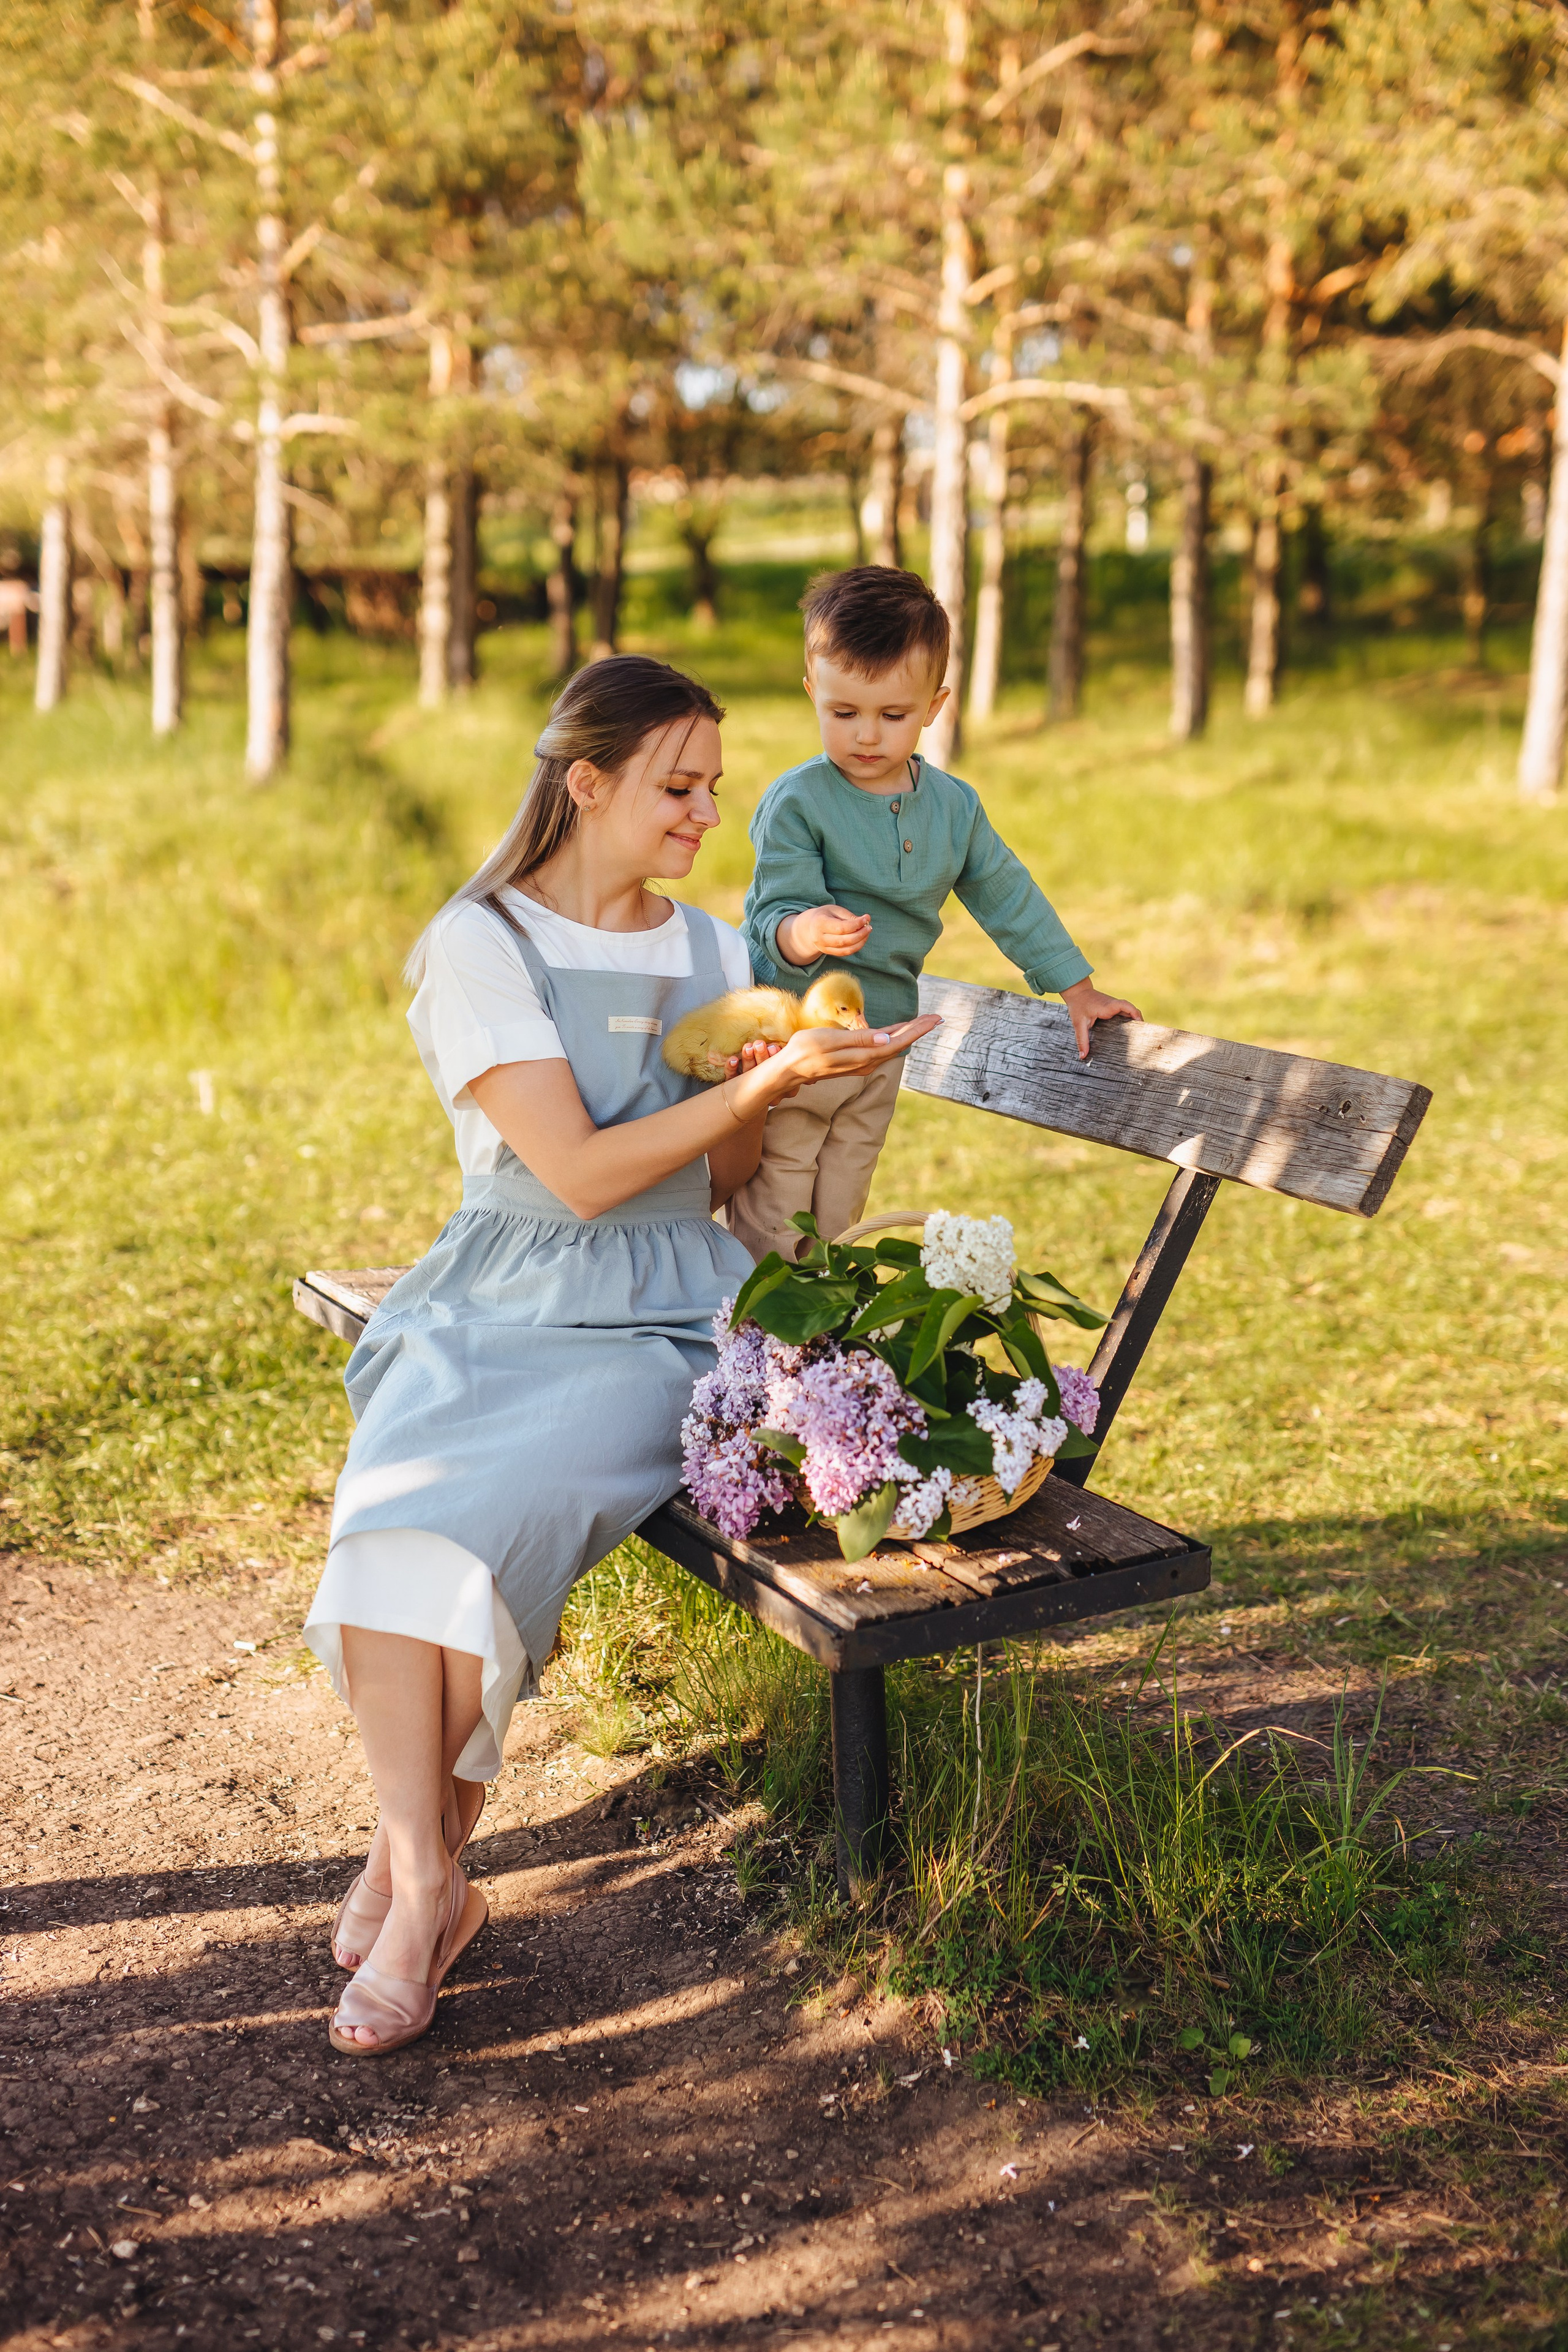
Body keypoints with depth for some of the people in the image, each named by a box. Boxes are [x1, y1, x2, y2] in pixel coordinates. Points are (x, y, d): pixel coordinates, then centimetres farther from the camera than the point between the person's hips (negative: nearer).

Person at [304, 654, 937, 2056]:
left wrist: (774, 1081, -5)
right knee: (403, 1505, -31)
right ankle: (429, 1885, -22)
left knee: (498, 1500, -28)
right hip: (503, 1297, -1)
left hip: (661, 1314, 1)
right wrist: (767, 1081, -16)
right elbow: (580, 1173, -12)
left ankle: (410, 1864, -14)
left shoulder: (711, 952, 13)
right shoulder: (478, 945, -2)